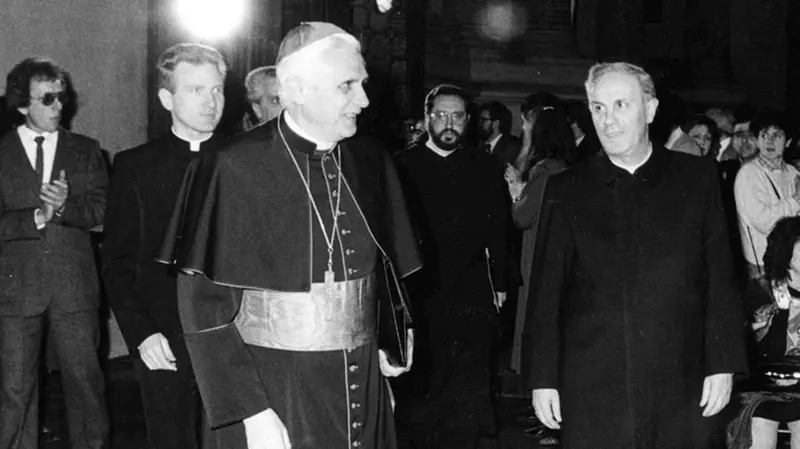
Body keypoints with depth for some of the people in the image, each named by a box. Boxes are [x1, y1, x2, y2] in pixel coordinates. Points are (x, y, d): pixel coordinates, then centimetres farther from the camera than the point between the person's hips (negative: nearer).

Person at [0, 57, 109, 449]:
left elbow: (100, 210, -1)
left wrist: (65, 206, -19)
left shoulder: (86, 151, 9)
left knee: (85, 380, 7)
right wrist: (36, 217, -16)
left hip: (74, 286, 1)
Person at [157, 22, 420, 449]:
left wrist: (388, 349, 1)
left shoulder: (371, 162, 1)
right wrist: (251, 413, -17)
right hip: (275, 397, -5)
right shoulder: (233, 170, -14)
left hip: (362, 393, 5)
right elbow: (204, 305, -13)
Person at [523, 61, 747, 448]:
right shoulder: (565, 191, 5)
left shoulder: (696, 178, 5)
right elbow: (546, 293, 4)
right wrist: (542, 379, 0)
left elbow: (721, 279, 4)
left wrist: (723, 365, -1)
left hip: (679, 396, 0)